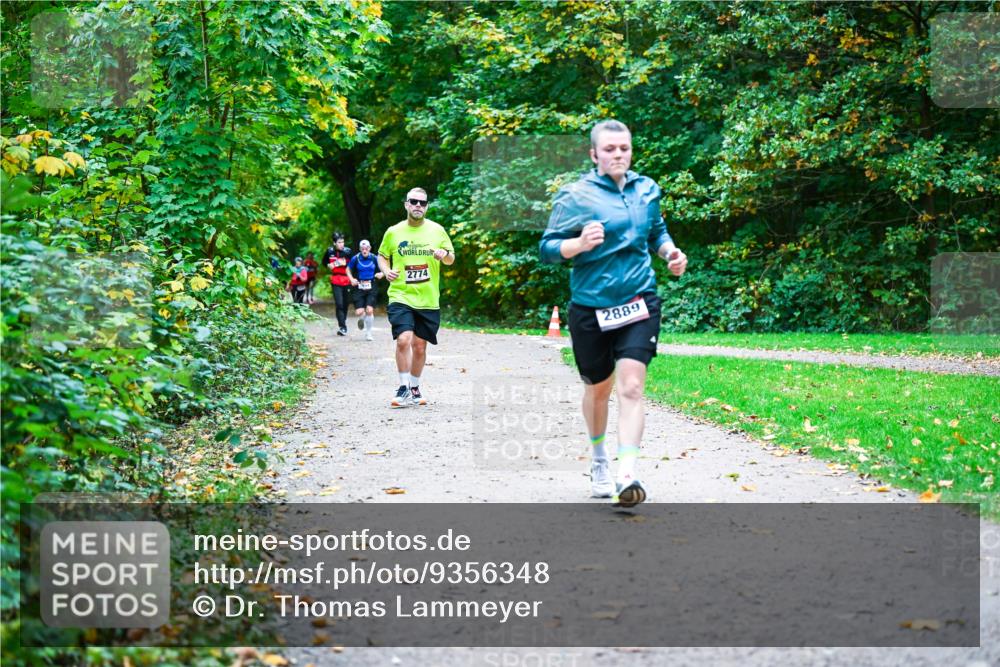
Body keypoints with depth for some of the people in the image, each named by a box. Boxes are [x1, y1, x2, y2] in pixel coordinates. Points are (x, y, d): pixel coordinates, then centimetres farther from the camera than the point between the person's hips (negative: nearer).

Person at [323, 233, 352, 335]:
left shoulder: (347, 251, -4)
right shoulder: (330, 251, 0)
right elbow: (324, 262, 18)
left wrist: (345, 264, -16)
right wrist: (329, 265, -2)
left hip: (346, 281, 1)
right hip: (335, 281, -1)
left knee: (345, 304, 12)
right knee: (339, 304, -13)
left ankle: (343, 325, 29)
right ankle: (342, 327, -17)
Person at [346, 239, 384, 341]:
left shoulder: (374, 258, -1)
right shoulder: (355, 258, -2)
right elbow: (348, 269, 12)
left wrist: (381, 274, -9)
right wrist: (352, 279, -4)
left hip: (371, 288, 0)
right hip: (359, 288, 0)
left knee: (369, 310, -11)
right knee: (359, 312, -9)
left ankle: (368, 333, 8)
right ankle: (362, 318, 30)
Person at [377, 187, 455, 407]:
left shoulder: (437, 230, 4)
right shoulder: (393, 232, 2)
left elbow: (451, 259, 11)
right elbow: (382, 255, 16)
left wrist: (445, 255, -12)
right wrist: (386, 271, -4)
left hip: (428, 300, 2)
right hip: (400, 296, -2)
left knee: (419, 346, 10)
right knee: (403, 340, -19)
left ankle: (414, 389, 27)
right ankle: (403, 389, -7)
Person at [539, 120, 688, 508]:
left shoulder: (646, 189, 7)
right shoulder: (575, 196, -7)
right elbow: (547, 248, -9)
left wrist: (670, 252, 4)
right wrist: (581, 243, -28)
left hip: (639, 303, 2)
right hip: (591, 308, -2)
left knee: (631, 388, -14)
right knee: (598, 389, 15)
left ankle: (627, 476, -19)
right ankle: (598, 462, 39)